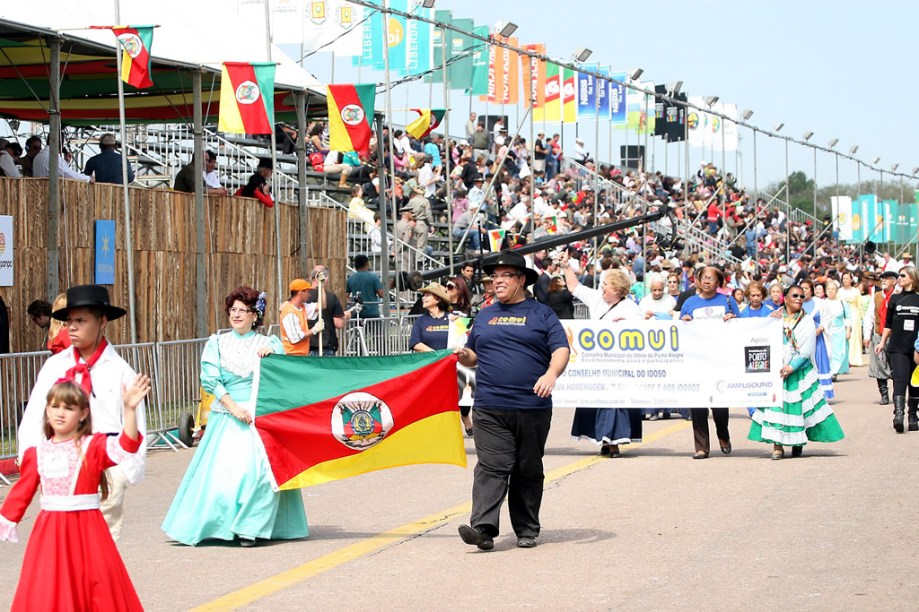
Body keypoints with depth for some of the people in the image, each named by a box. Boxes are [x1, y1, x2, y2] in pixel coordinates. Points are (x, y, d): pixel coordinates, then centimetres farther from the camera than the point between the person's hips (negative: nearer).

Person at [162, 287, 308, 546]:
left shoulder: (269, 343, 11)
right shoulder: (217, 344, 10)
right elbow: (210, 380, -1)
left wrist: (273, 357, -12)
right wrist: (234, 407, -12)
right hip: (226, 416, 1)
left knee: (258, 470, -13)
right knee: (221, 470, -6)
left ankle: (250, 528, -7)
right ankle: (222, 526, 4)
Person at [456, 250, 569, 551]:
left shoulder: (541, 314, 7)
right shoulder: (485, 316, 17)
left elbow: (561, 349, -1)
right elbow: (474, 356, 25)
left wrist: (551, 373, -20)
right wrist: (463, 355, 2)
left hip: (532, 408, -1)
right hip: (490, 409, 1)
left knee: (529, 470, 7)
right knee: (491, 466, -11)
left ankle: (527, 531, 16)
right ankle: (483, 527, -20)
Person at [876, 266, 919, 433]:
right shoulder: (895, 299, 8)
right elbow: (888, 324, 13)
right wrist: (882, 342, 9)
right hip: (897, 348, 0)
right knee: (900, 379, -14)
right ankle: (898, 414, -26)